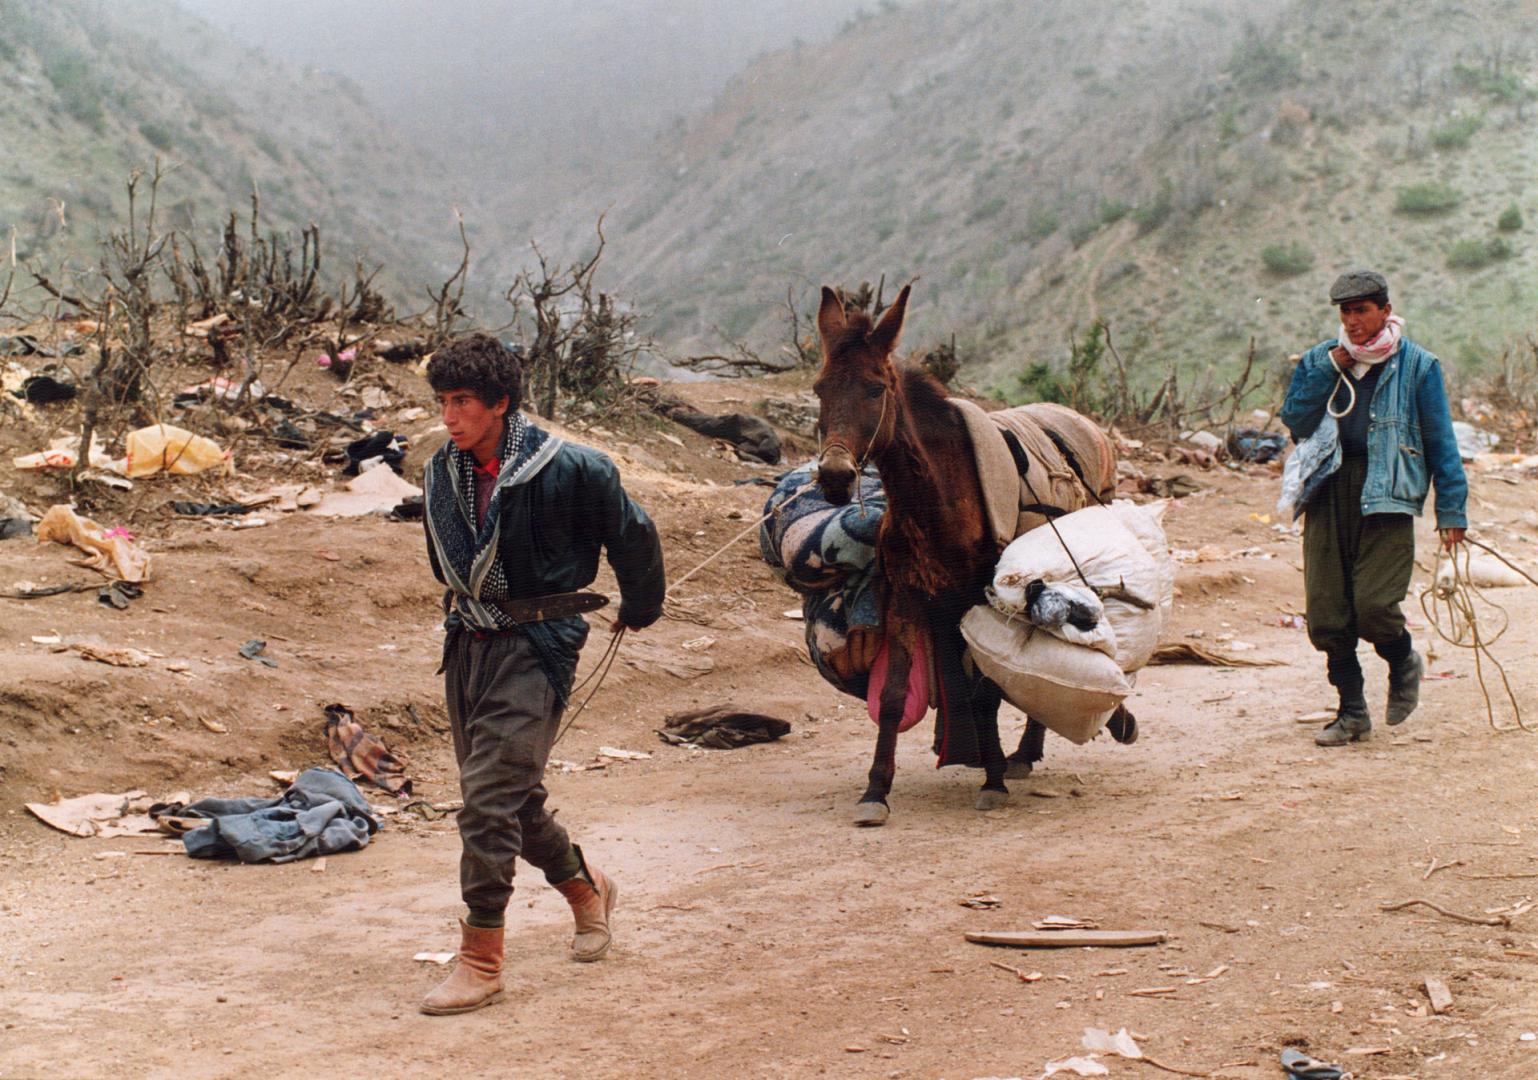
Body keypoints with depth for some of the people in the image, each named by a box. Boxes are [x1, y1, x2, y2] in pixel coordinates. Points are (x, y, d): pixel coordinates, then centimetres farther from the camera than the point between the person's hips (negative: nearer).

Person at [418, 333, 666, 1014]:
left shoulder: (566, 470, -14)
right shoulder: (442, 473, 4)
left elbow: (632, 534, 1)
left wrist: (639, 608, 13)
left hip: (534, 648, -7)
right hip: (467, 645, 7)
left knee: (490, 796, -15)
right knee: (509, 798, 14)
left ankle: (481, 960, -8)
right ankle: (586, 888, 39)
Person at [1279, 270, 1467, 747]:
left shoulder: (1417, 366, 5)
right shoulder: (1317, 361, 13)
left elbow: (1441, 443, 5)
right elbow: (1294, 421, 2)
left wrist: (1451, 510, 1)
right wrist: (1330, 369, -4)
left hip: (1387, 495, -3)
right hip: (1328, 493, 3)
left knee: (1373, 605, -15)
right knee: (1325, 611, 0)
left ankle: (1404, 664, 19)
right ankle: (1352, 711, 14)